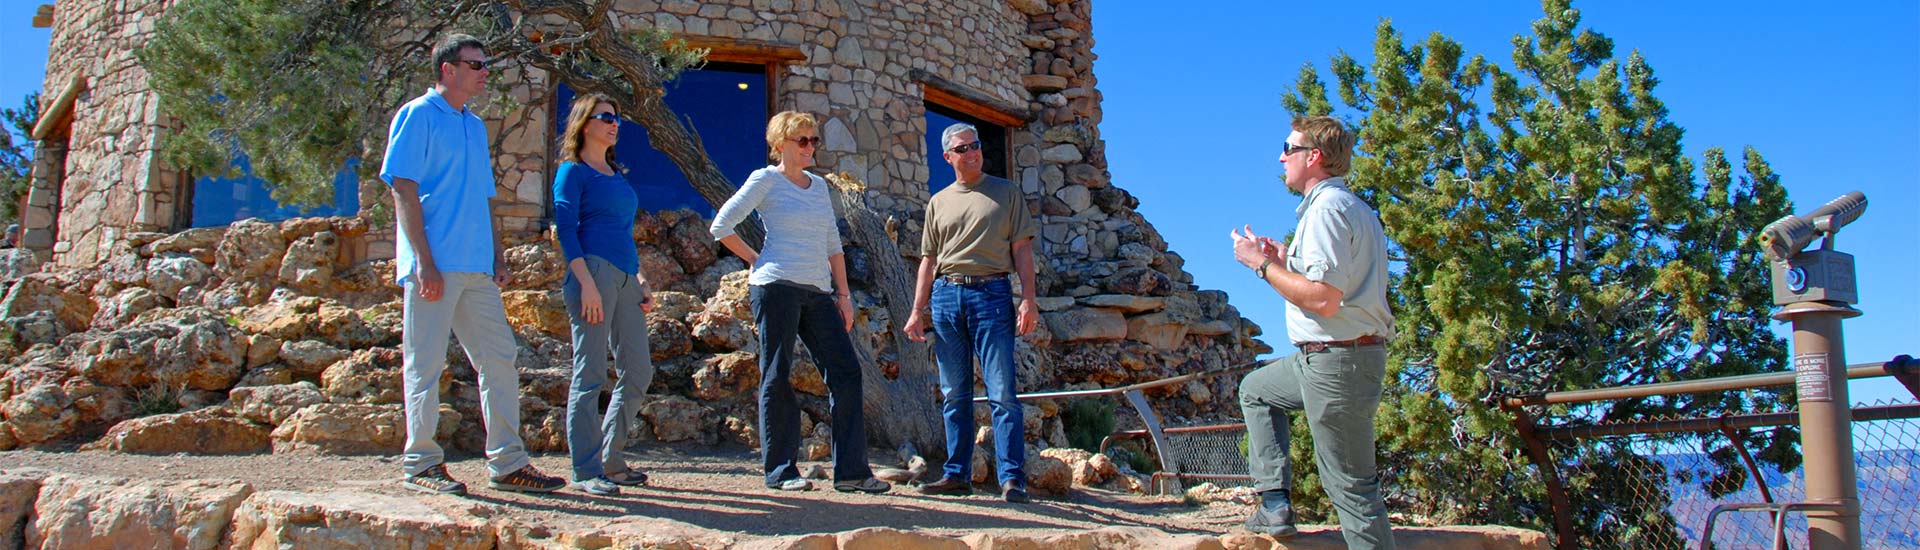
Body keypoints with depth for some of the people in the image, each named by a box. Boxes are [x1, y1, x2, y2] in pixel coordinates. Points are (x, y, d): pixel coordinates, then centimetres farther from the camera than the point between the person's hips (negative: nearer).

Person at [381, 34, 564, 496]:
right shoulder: (418, 116, -3)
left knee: (500, 357, 6)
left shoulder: (475, 126, 19)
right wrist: (424, 262, -17)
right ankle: (421, 463, 8)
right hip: (435, 265, -8)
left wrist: (497, 257, 14)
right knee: (426, 365, -1)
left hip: (477, 267, 8)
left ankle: (507, 463, 12)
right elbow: (404, 192, -10)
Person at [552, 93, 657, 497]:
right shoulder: (573, 171, 0)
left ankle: (610, 459, 17)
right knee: (591, 375, -6)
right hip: (594, 271, -8)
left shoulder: (617, 174, 22)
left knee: (639, 371, 7)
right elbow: (566, 229, -9)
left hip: (625, 278, 8)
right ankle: (586, 471, -1)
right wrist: (587, 282, -18)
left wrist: (640, 280, 18)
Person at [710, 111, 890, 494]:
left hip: (819, 292, 6)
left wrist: (843, 294, 13)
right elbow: (721, 226, -1)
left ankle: (851, 470, 0)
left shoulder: (819, 185, 19)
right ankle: (780, 470, 6)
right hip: (777, 286, -6)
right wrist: (755, 260, 1)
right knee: (777, 377, -2)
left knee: (845, 372, -2)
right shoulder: (766, 180, 1)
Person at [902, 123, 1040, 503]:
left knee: (1002, 392, -8)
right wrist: (917, 311, 9)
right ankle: (957, 474, 12)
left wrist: (1028, 299, -6)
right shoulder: (939, 202, 18)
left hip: (992, 293, -3)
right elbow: (929, 259, 17)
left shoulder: (1007, 193, 10)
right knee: (954, 394, 6)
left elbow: (1022, 248, 5)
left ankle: (1013, 478, -8)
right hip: (945, 295, 3)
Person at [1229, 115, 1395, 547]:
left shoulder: (1326, 208, -16)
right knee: (1256, 389, 27)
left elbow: (1323, 298, -24)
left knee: (1350, 485, -5)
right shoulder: (1355, 208, 17)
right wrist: (1283, 261, 13)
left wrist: (1262, 265, -12)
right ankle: (1274, 501, 18)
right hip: (1333, 356, 11)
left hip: (1337, 360, -11)